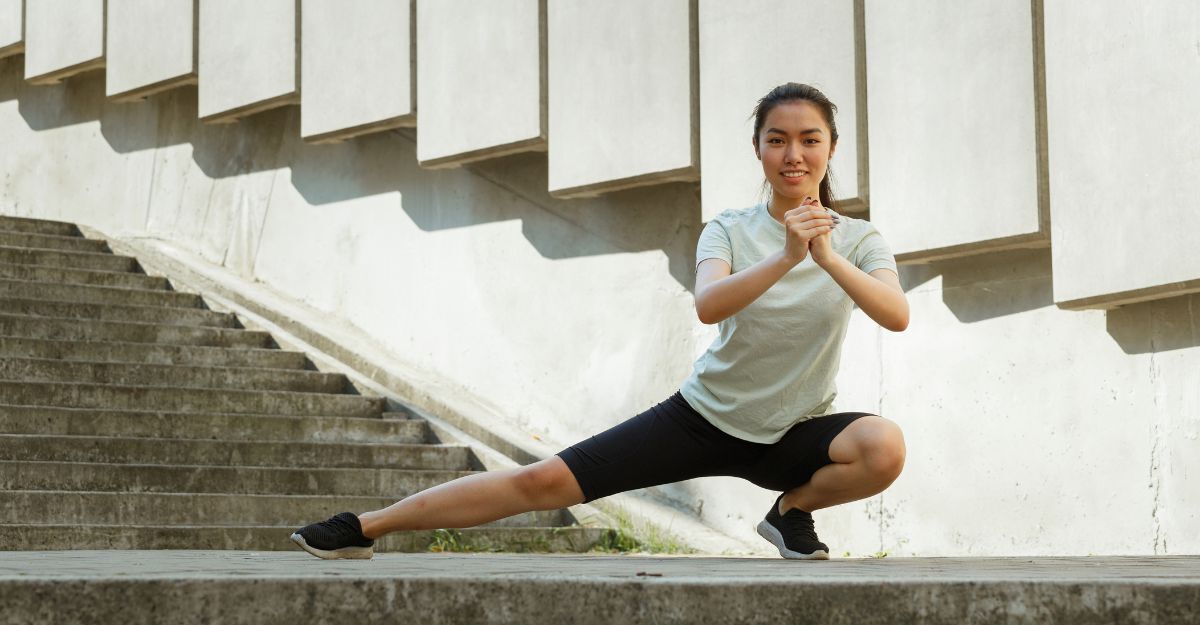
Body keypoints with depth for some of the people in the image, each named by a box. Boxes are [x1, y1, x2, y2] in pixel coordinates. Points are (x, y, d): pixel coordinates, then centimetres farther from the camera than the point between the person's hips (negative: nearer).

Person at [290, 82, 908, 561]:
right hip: (704, 416, 0)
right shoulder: (729, 230, -6)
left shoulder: (859, 241, -6)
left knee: (884, 447, -31)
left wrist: (828, 259, -40)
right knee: (543, 481, -11)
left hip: (790, 438, 0)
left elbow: (897, 316, -26)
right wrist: (785, 257, -42)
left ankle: (792, 510, -1)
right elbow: (708, 304, -27)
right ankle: (364, 527, -3)